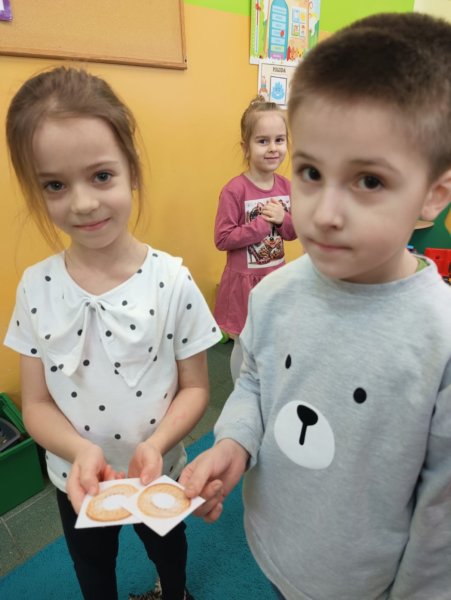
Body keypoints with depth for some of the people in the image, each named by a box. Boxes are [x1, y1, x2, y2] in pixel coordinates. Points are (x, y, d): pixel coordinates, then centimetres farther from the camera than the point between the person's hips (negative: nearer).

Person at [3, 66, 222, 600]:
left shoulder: (172, 281, -23)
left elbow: (194, 388, -14)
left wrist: (155, 444, -30)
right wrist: (82, 450, -27)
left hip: (158, 474, 0)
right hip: (74, 481, 1)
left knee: (168, 551, 33)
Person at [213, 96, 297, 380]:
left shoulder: (286, 186, 0)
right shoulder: (234, 190, -17)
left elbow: (295, 232, 7)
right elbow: (222, 239, -20)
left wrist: (282, 219, -15)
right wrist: (263, 223, -22)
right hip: (245, 280, -5)